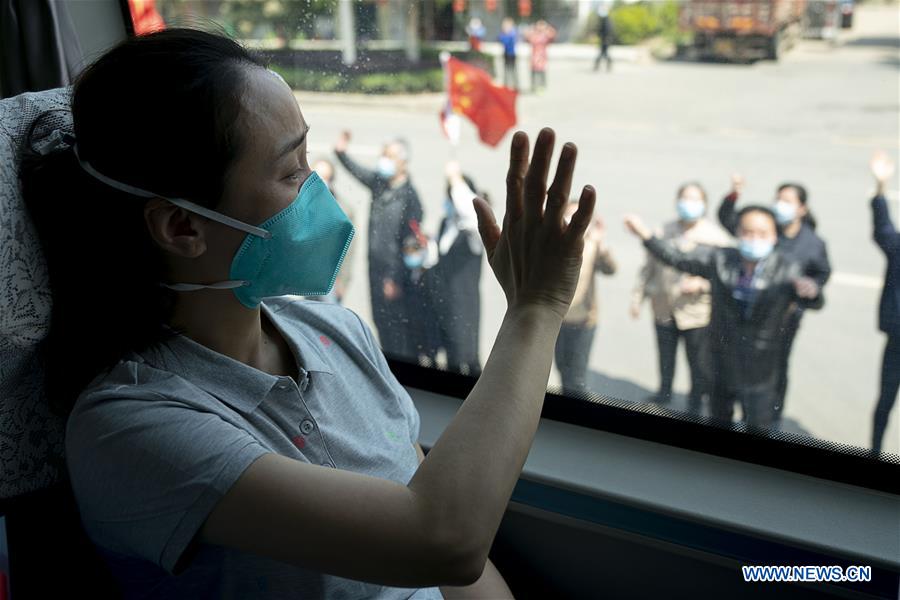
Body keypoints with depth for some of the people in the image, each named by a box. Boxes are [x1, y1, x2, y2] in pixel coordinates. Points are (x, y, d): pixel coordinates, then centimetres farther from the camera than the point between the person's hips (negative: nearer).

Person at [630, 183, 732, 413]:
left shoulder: (716, 236, -5)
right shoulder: (665, 232, 6)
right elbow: (648, 267, 13)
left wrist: (701, 283, -22)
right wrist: (637, 297, 12)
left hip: (696, 313, -3)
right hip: (664, 309, 4)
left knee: (699, 364, 2)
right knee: (665, 358, 18)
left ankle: (696, 403, 21)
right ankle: (664, 393, 41)